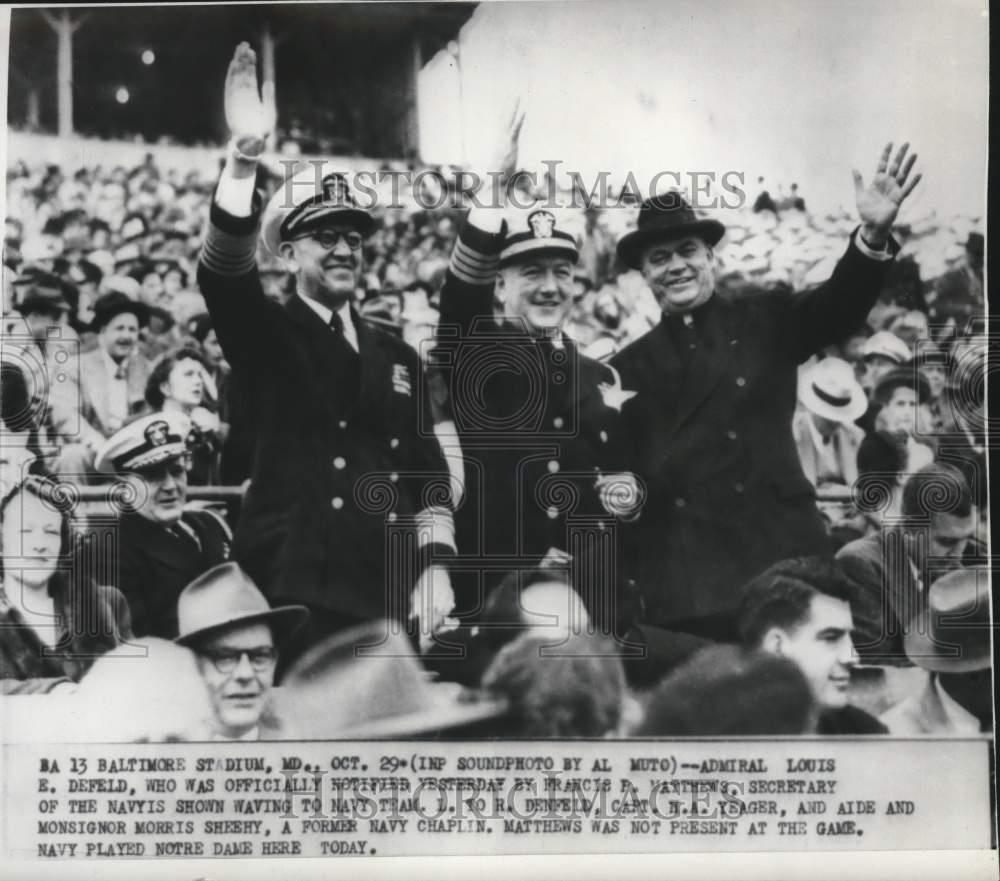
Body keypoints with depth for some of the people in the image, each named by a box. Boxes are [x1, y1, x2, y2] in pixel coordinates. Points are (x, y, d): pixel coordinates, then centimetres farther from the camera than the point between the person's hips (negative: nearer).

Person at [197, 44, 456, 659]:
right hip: (294, 592, -3)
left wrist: (435, 567, -1)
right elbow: (222, 272, -16)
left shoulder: (398, 356, 16)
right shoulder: (267, 336, 5)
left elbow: (426, 469, 12)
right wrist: (245, 155, -29)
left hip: (390, 596, 4)